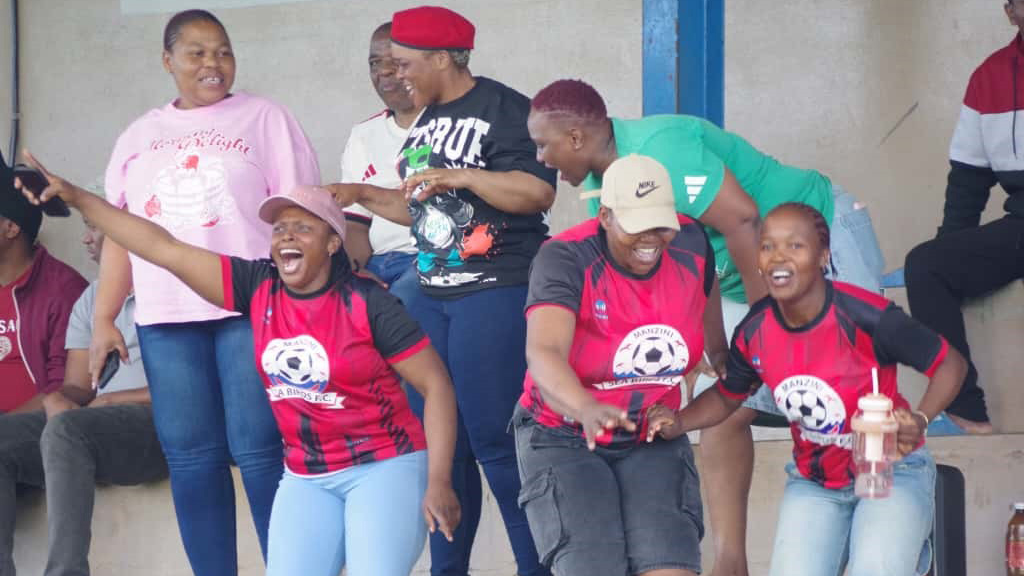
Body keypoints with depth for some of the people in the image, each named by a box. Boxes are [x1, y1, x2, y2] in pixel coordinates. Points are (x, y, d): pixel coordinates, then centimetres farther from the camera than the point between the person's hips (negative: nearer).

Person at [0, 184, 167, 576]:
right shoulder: (90, 299, 21)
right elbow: (75, 388, 15)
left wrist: (109, 401, -10)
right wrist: (58, 403, -9)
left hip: (165, 425, -7)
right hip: (100, 428, 7)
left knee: (67, 430, -35)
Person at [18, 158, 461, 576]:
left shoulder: (366, 304, -11)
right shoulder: (257, 288, 0)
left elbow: (436, 385, -9)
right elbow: (165, 249, -1)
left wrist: (439, 481, -17)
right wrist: (77, 198, -4)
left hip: (383, 467, -4)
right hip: (308, 477, 4)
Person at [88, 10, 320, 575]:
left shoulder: (264, 119, 6)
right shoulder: (138, 137, 17)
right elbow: (118, 232, 17)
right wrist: (103, 320, 9)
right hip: (166, 318, 4)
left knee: (259, 452, -8)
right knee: (190, 459, 2)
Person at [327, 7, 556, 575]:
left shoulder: (502, 109, -9)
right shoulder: (428, 120, 17)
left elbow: (537, 191, -20)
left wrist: (460, 175, -21)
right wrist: (360, 195, 16)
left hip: (498, 293, -9)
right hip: (432, 292, 9)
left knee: (494, 440, -10)